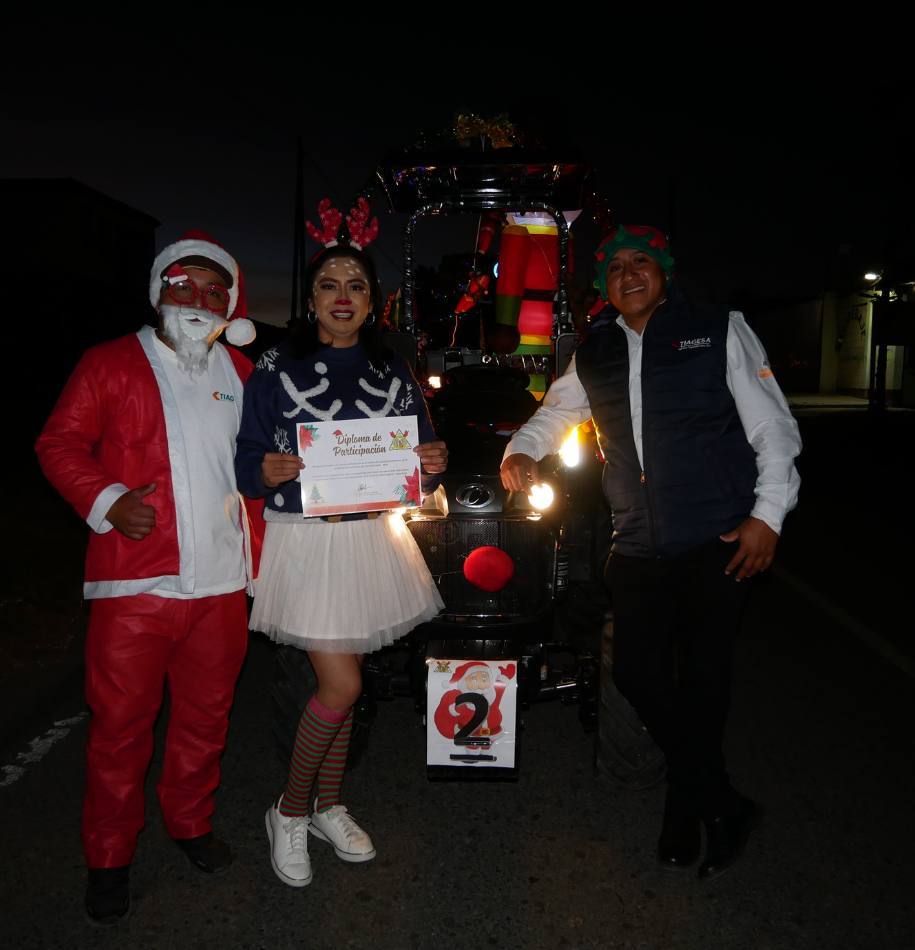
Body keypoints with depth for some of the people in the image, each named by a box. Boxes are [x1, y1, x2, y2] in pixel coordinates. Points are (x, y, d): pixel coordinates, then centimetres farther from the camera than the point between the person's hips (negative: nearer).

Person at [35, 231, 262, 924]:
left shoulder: (241, 373, 13)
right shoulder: (111, 365, 1)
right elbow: (60, 443, 0)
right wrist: (107, 502, -14)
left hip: (222, 580, 4)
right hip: (135, 581, -3)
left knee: (206, 713, 15)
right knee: (121, 722, 5)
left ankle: (192, 822, 37)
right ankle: (110, 857, 25)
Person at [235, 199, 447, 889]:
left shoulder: (394, 374, 8)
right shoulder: (276, 370, -3)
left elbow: (421, 467, 10)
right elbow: (247, 464, -4)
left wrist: (433, 464, -13)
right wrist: (269, 472, -26)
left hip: (373, 540, 4)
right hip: (306, 541, -4)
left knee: (340, 679, 14)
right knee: (341, 684, -7)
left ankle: (328, 807, 33)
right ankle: (291, 810, 19)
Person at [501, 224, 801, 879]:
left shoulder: (719, 331, 2)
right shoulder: (594, 358, 13)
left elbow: (774, 428, 0)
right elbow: (554, 414, 25)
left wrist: (769, 513, -9)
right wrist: (523, 452, 3)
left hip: (719, 541, -4)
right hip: (638, 548, 4)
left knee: (702, 677, 0)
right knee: (637, 672, 4)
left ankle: (688, 807, 27)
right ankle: (722, 808, 26)